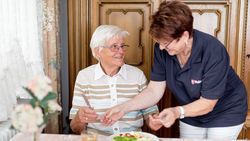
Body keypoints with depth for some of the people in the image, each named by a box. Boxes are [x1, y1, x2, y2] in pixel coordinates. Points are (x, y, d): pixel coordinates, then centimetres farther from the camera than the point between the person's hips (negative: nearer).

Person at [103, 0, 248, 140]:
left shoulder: (214, 52, -33)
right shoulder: (162, 49, -20)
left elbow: (207, 103, -28)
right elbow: (154, 91, -14)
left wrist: (177, 112, -45)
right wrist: (124, 108, -26)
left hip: (225, 114, -4)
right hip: (191, 115, 5)